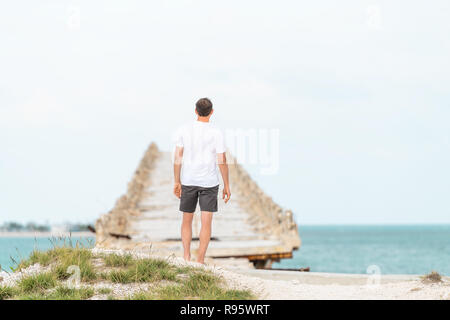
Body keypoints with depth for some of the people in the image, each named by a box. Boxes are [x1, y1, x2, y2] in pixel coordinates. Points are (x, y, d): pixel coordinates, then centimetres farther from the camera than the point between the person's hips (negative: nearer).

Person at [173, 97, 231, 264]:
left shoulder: (183, 130, -5)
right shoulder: (217, 133, -11)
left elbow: (177, 158, -4)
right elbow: (222, 162, -10)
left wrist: (177, 182, 4)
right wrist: (227, 186, -2)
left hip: (188, 181, 2)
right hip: (209, 182, -2)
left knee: (187, 220, 15)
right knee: (206, 222, 2)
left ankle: (186, 257, 8)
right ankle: (200, 261, -2)